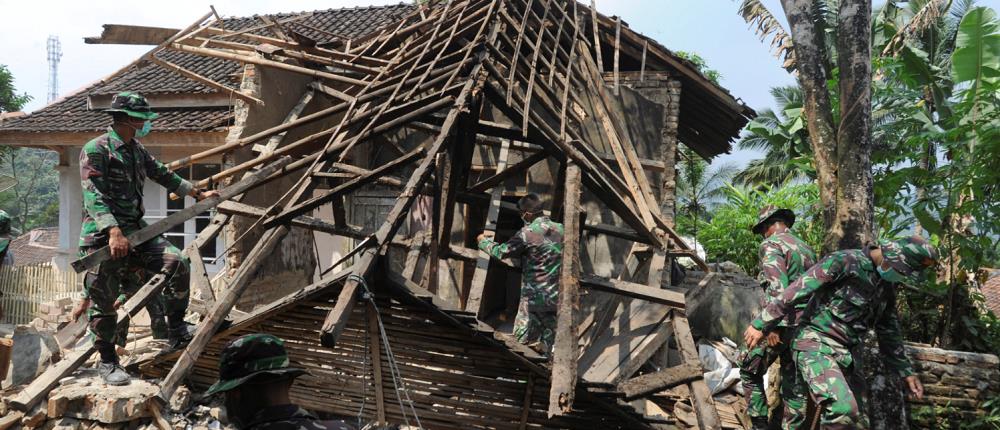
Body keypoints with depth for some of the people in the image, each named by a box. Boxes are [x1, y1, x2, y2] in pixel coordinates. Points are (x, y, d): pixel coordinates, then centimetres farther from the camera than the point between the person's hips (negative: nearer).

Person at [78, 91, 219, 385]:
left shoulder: (137, 151, 15)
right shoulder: (96, 150, -10)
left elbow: (164, 176, 29)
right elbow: (94, 196, -20)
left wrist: (199, 193, 33)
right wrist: (114, 231, -31)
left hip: (135, 229, 7)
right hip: (103, 236, -7)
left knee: (177, 263, -10)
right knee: (104, 300, 0)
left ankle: (177, 333, 2)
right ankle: (107, 361, 16)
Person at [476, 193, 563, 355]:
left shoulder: (528, 232, -13)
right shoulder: (559, 229, 4)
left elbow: (501, 252, -7)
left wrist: (484, 241, 14)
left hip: (534, 297, -5)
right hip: (557, 297, 5)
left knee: (523, 339, 6)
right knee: (549, 339, 14)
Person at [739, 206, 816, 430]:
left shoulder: (771, 245, -6)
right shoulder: (808, 249, 18)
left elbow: (777, 287, -20)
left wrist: (773, 324, -24)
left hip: (781, 324, -7)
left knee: (750, 372, 9)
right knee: (795, 386, 9)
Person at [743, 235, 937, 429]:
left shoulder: (887, 286, 12)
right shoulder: (844, 262, -14)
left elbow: (888, 331, 22)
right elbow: (795, 292, -14)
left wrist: (906, 372, 19)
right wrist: (760, 325, -12)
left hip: (844, 354, 9)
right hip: (816, 345, -9)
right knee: (844, 410, -28)